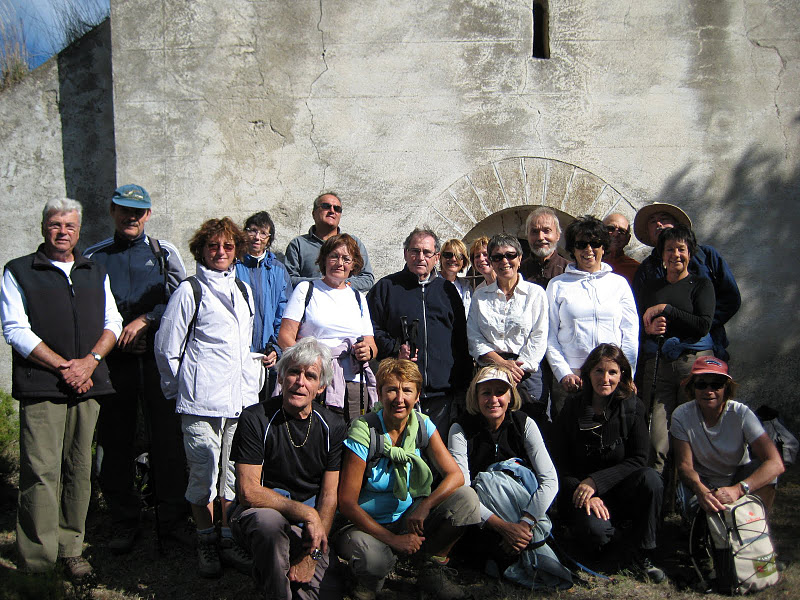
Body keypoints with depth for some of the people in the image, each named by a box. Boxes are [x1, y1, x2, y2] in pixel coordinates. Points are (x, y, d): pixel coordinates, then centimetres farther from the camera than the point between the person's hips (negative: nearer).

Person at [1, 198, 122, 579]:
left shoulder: (96, 273, 18)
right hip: (41, 388, -4)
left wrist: (90, 361, -5)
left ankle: (71, 549, 15)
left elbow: (112, 322, 13)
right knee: (41, 473, -6)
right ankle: (36, 562, 2)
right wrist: (63, 366, -10)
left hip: (87, 386, 4)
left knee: (79, 471, 6)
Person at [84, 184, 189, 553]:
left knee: (166, 437, -3)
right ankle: (124, 522, 17)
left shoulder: (164, 253, 12)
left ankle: (171, 520, 8)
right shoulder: (93, 257, 13)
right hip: (113, 358, 1)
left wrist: (144, 321, -10)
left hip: (158, 355, -1)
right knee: (116, 441, 4)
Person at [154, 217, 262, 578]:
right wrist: (179, 390, 6)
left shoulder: (243, 290, 16)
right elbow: (166, 348, 0)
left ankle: (228, 540, 22)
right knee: (203, 473, 1)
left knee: (233, 472, 10)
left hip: (241, 398, 5)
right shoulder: (190, 291, -2)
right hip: (202, 400, -5)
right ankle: (206, 543, 17)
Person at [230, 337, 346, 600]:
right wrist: (306, 513, -24)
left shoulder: (332, 426, -1)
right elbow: (249, 492, -17)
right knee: (269, 521, -37)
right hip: (257, 513, -3)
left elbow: (329, 496, -2)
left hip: (309, 523, 3)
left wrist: (311, 556, -12)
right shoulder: (255, 419, -11)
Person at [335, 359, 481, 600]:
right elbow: (346, 503, -18)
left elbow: (455, 475, -11)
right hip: (369, 525, -5)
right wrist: (393, 539, -24)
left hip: (411, 518, 5)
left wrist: (425, 506, -30)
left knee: (466, 497, -17)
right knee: (373, 556, -39)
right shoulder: (363, 432, -17)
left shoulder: (423, 426, -4)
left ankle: (432, 570, 0)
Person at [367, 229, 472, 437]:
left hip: (441, 390, 2)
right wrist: (394, 349, -13)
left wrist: (462, 388, 12)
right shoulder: (386, 287, 8)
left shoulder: (447, 290, 16)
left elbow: (461, 341, 17)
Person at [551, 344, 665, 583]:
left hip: (621, 490, 2)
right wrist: (584, 494, -17)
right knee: (595, 529, -32)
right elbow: (559, 465, -2)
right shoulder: (572, 408, -5)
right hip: (580, 493, -1)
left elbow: (638, 460, -7)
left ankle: (642, 557, -12)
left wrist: (596, 481, -18)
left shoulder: (632, 407, -3)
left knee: (650, 478, -30)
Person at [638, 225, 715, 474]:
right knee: (657, 432, -6)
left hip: (694, 362, -2)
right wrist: (650, 328, -6)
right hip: (657, 364, 2)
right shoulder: (651, 286, 17)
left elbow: (704, 324, -6)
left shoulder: (701, 284, 8)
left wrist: (666, 309, -8)